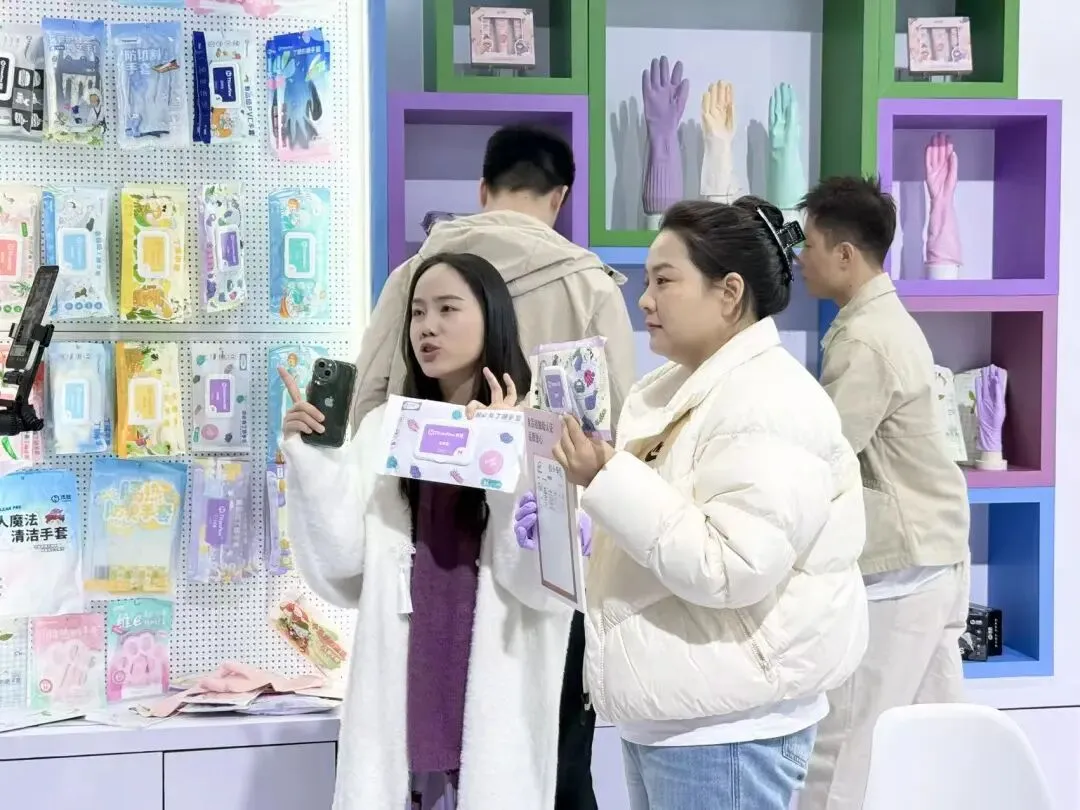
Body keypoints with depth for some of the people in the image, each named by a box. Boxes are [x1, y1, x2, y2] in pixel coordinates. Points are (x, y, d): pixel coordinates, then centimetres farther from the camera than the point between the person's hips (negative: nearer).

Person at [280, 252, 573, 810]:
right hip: (399, 699, 3)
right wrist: (309, 458, -7)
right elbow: (341, 575, 3)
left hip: (492, 705, -3)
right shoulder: (383, 429, 7)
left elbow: (549, 584, -13)